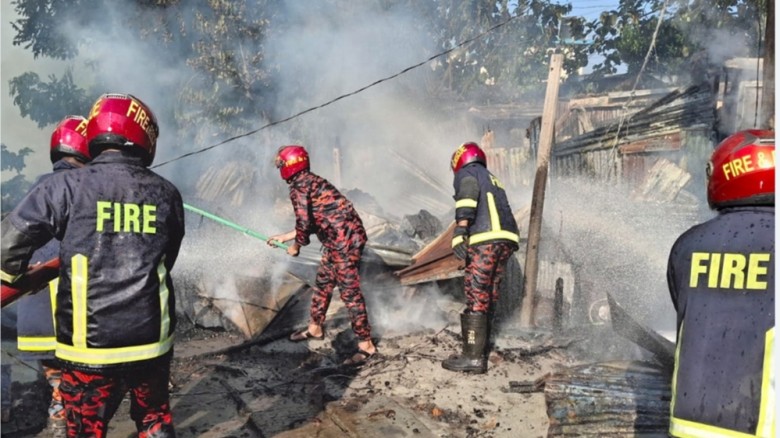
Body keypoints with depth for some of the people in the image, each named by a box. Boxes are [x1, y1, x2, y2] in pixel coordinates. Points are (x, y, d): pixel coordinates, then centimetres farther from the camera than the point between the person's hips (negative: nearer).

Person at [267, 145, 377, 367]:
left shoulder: (299, 187, -10)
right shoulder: (310, 181, 20)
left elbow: (304, 223, -18)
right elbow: (313, 222, 26)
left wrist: (296, 246, 2)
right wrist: (284, 237, 33)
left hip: (344, 241, -10)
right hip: (340, 239, 10)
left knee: (349, 292, -5)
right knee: (322, 284, 21)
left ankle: (366, 345, 2)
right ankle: (315, 328, 39)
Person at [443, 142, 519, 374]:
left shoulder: (467, 173, 9)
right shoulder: (494, 181, 33)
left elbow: (468, 193, -13)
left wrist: (460, 229, -24)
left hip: (485, 241, -8)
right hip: (506, 241, 8)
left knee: (476, 299, -7)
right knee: (488, 298, 15)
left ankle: (473, 357, -7)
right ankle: (481, 347, 24)